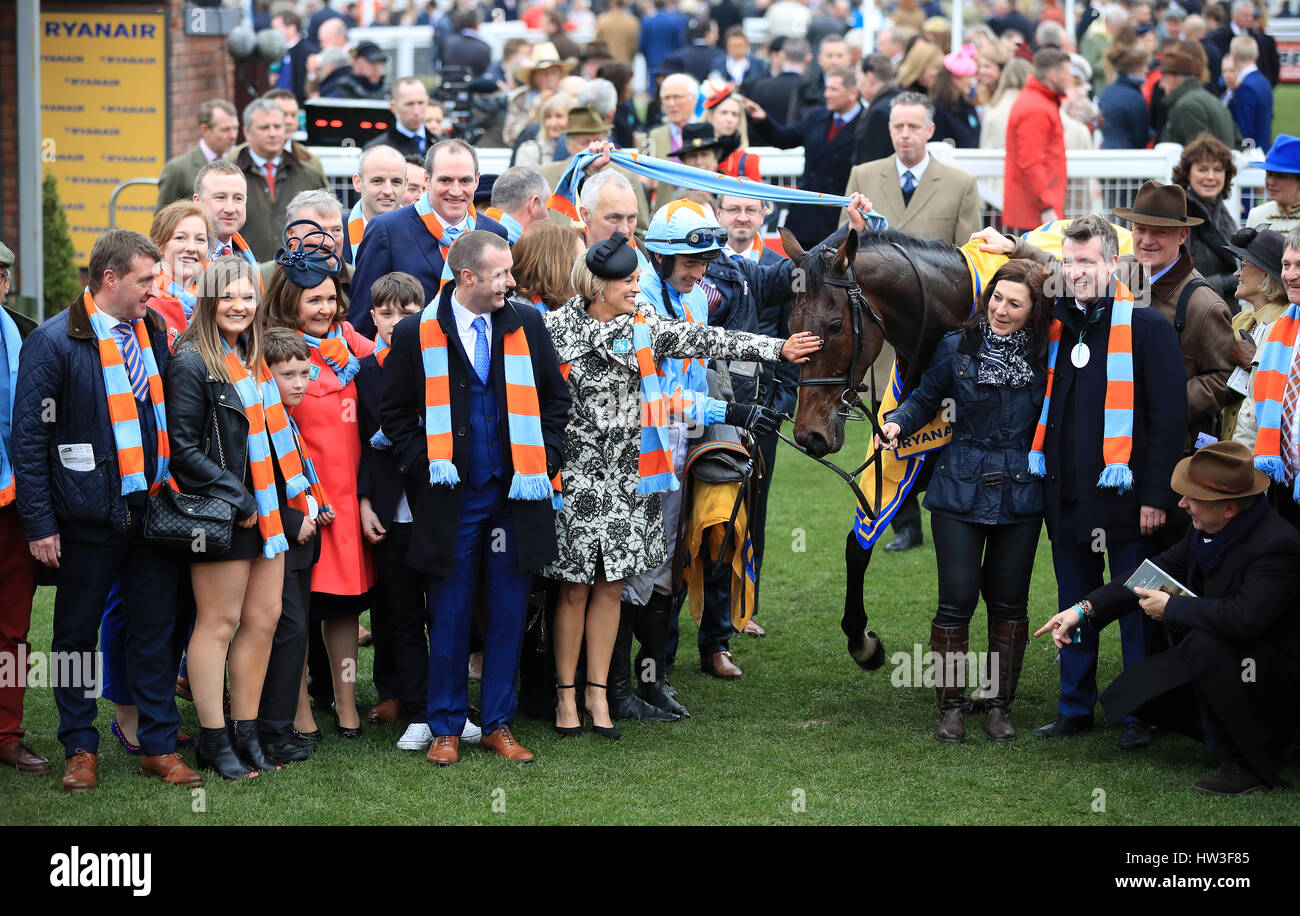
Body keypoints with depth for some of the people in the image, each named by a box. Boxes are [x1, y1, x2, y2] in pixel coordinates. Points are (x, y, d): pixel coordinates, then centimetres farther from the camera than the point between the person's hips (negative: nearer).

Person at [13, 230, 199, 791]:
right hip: (89, 517, -5)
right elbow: (29, 437, -9)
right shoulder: (54, 342, -9)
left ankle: (159, 746, 15)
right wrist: (39, 523, -11)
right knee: (76, 635, 6)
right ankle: (81, 750, 16)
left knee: (157, 629, 7)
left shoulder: (154, 333, 9)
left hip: (151, 512, 5)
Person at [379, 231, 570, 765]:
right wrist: (424, 464, -6)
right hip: (452, 498, -2)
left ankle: (498, 726, 16)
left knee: (508, 614, 6)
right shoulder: (417, 335, -3)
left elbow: (556, 397, 11)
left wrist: (546, 461, 0)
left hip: (515, 495, 2)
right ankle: (446, 729, 13)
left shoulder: (526, 326, 4)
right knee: (450, 616, 3)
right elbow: (395, 413, 6)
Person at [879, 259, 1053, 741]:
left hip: (1022, 495, 1)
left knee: (1009, 602, 8)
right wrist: (898, 422, -12)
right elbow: (926, 397, 5)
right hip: (960, 491, -1)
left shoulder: (1045, 357, -2)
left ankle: (1001, 706, 19)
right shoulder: (957, 348, -3)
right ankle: (950, 706, 10)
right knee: (957, 599, -3)